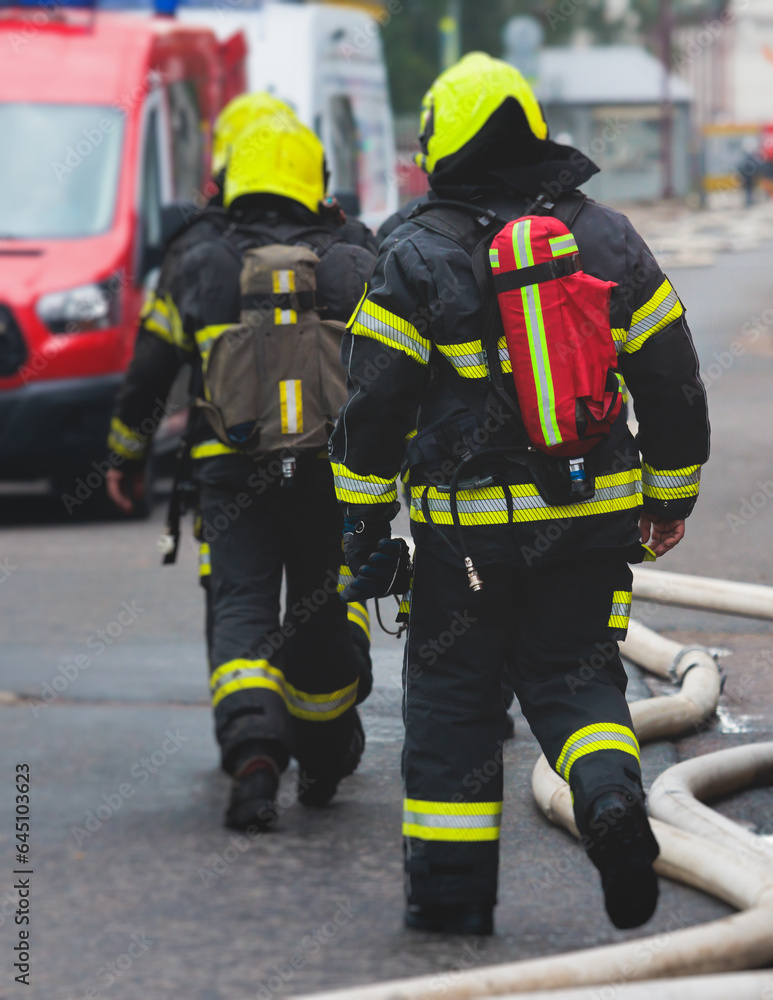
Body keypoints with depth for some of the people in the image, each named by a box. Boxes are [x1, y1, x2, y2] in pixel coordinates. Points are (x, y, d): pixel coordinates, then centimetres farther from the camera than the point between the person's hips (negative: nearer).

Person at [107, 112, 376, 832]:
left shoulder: (198, 268, 5)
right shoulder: (351, 268, 4)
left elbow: (149, 371, 12)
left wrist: (128, 454, 24)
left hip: (228, 468, -1)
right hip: (328, 470, 1)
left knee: (240, 609, -3)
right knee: (319, 612, 15)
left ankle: (252, 751, -26)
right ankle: (322, 758, 29)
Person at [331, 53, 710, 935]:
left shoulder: (416, 258, -5)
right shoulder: (607, 239, 5)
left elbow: (374, 404, -5)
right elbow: (673, 382, 9)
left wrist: (362, 524, 2)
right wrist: (670, 497, 19)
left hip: (469, 528, -2)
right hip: (594, 520, 3)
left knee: (452, 696, 9)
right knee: (574, 673, 13)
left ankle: (451, 887, 10)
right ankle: (611, 796, -17)